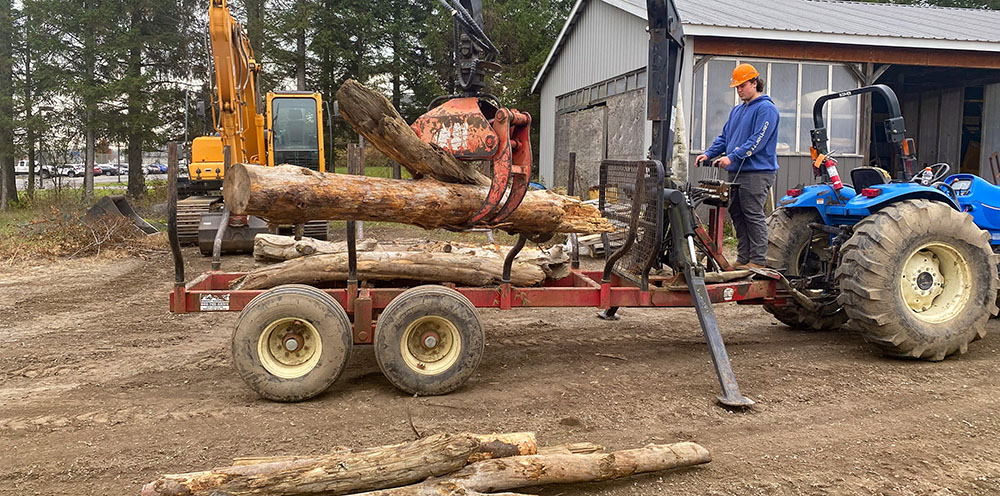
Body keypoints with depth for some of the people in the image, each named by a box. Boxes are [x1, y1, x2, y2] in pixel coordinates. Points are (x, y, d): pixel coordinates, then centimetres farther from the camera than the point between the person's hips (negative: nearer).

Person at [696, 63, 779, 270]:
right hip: (736, 173, 9)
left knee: (754, 216, -8)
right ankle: (743, 259, 17)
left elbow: (758, 140, -17)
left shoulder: (766, 108, -7)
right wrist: (708, 154, 7)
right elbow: (725, 137, 23)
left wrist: (732, 157, -22)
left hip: (757, 172, -9)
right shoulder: (737, 110, 20)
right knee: (737, 215, 10)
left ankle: (758, 261, -2)